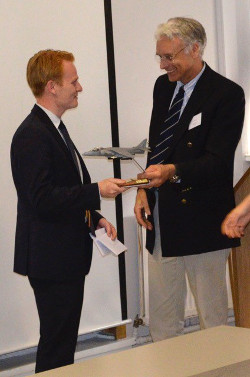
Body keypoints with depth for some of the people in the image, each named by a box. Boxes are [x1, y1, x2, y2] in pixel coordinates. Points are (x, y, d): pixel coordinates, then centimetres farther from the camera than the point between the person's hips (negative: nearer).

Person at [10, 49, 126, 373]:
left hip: (67, 255, 10)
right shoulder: (32, 135, -18)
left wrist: (95, 219, 10)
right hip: (50, 258, -10)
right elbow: (42, 199, -25)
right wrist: (96, 191, -22)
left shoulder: (54, 128, 16)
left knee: (63, 339, 16)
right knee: (56, 346, -5)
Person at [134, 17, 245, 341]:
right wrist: (144, 190, 3)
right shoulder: (163, 86, 11)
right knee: (162, 316, 13)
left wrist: (173, 172, -34)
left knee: (212, 314, 4)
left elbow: (217, 161, -18)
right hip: (161, 217, 7)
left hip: (200, 219, -7)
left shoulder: (226, 94, -12)